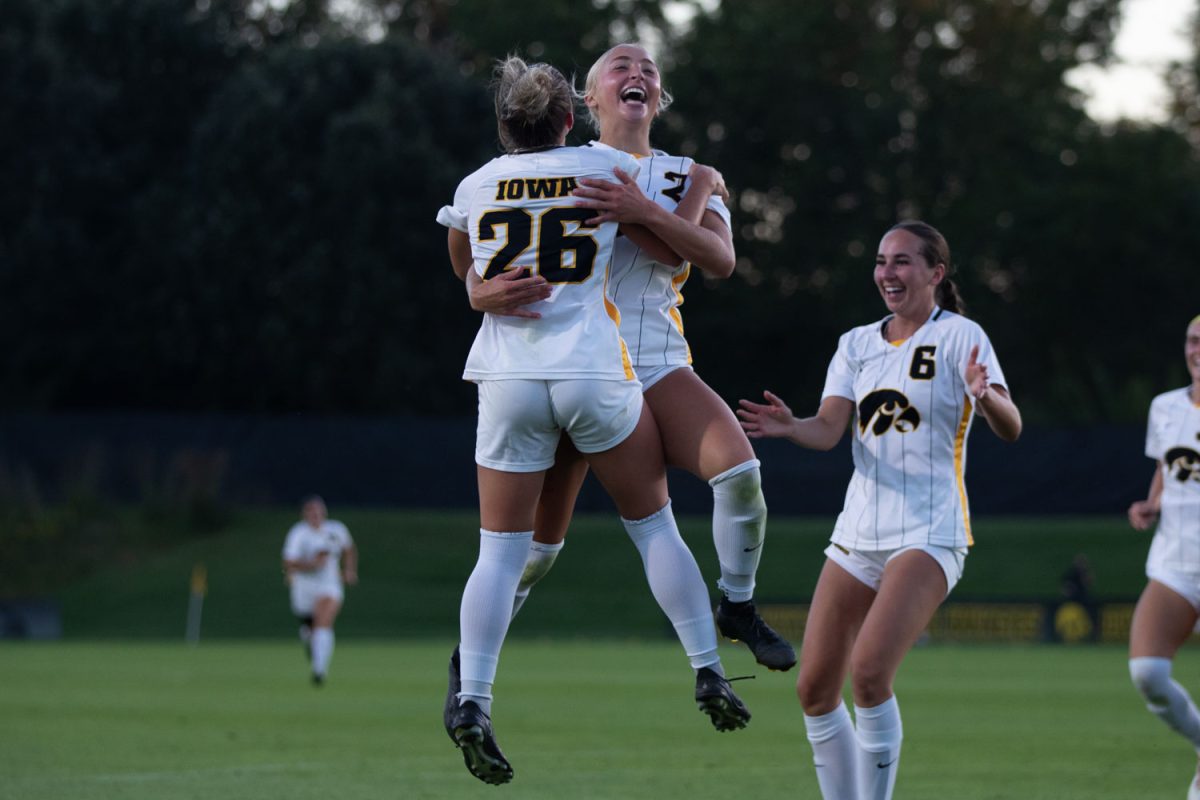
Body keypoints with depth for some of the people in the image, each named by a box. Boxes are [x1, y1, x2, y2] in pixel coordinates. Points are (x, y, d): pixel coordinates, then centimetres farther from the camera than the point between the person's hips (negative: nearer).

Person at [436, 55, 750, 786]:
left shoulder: (474, 189, 7)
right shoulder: (606, 168, 1)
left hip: (508, 378, 1)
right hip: (595, 374, -1)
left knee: (502, 551, 3)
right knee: (654, 525, 13)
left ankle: (472, 697, -12)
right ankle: (709, 673, 13)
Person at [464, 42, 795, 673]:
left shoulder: (690, 178, 10)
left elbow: (721, 260, -9)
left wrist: (645, 213, -25)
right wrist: (485, 292, -26)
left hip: (657, 366, 1)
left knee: (739, 469, -24)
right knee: (539, 539, -3)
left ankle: (738, 607, -1)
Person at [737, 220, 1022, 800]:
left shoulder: (959, 336, -4)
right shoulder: (856, 344, 12)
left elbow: (1010, 429, -16)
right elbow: (829, 429, -1)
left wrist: (985, 395, -38)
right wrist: (790, 427, -23)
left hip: (929, 534, -6)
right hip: (859, 531, 6)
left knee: (869, 672, -24)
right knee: (814, 688, 2)